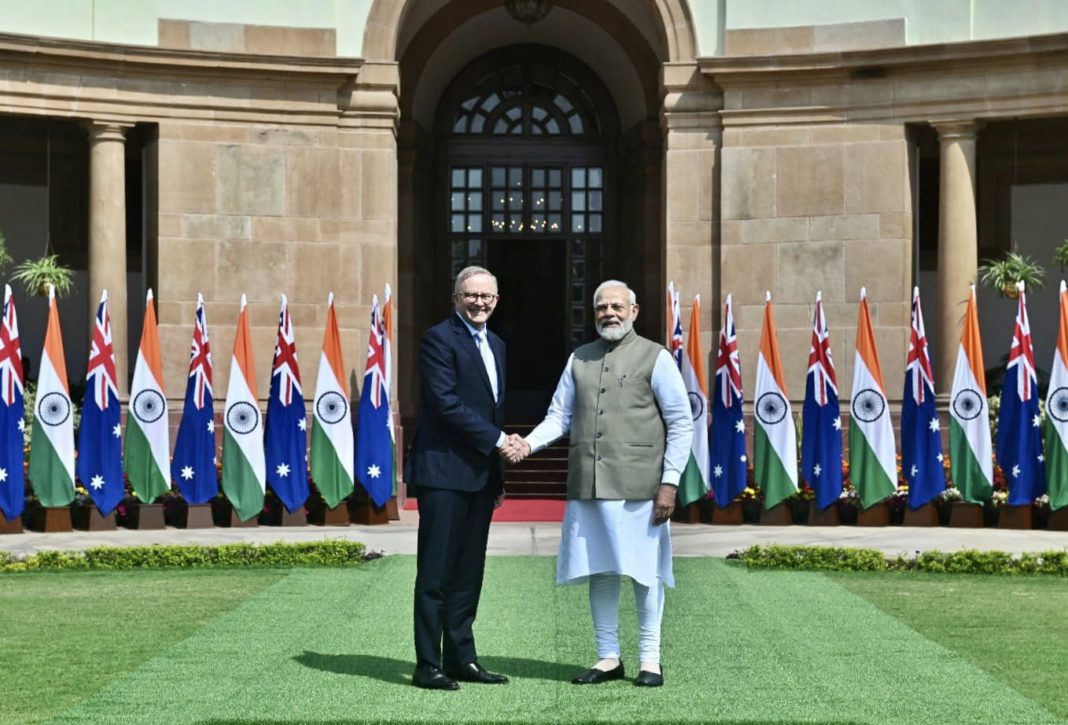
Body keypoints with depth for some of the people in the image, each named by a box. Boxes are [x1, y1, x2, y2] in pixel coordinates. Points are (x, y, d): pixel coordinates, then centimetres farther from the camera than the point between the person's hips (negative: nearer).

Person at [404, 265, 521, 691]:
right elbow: (446, 403, -17)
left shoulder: (495, 345, 18)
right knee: (436, 572, -4)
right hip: (444, 470, -8)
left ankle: (461, 658, 17)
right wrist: (497, 440, -14)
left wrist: (498, 476, 18)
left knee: (469, 572, 11)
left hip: (481, 474, 8)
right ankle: (428, 665, 1)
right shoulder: (440, 338, -8)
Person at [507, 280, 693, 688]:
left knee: (644, 571, 1)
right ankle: (608, 657, 19)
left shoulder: (655, 358, 2)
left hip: (638, 486, -4)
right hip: (588, 486, 4)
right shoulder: (579, 360, 15)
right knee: (599, 570, 8)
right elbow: (559, 415, 13)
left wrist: (670, 482, -8)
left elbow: (681, 424, -1)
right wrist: (529, 443, -8)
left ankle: (649, 658, 14)